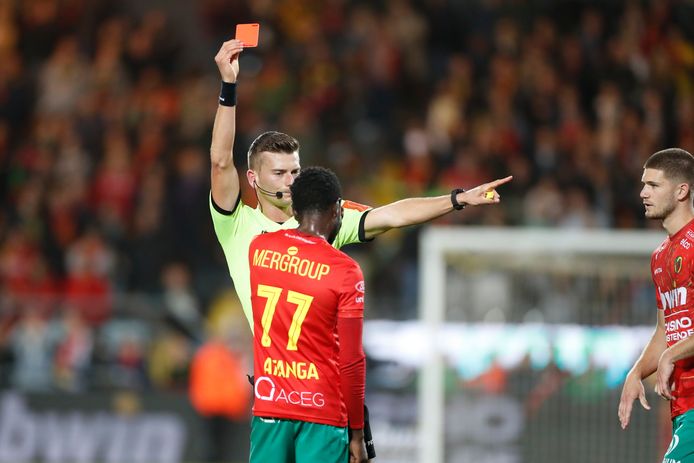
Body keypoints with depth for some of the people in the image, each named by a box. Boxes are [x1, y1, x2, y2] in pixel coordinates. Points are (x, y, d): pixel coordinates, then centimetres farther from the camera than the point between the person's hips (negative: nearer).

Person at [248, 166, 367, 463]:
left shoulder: (258, 249, 4)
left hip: (268, 404, 4)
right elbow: (352, 361, -8)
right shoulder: (345, 272, -9)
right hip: (322, 410, -4)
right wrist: (357, 432, -1)